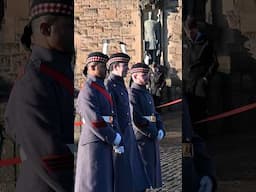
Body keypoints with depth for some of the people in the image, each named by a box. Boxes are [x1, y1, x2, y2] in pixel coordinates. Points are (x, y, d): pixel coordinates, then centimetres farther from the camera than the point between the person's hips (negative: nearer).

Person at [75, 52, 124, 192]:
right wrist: (114, 139, -13)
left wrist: (118, 141, 1)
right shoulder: (87, 91, -15)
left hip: (104, 145, 10)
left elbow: (111, 117, 12)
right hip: (93, 145, -10)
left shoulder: (102, 90, 16)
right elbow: (95, 122, -21)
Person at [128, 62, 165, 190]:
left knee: (152, 169, 11)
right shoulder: (132, 94, -12)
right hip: (142, 140, -9)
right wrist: (153, 134, -16)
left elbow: (155, 114, 20)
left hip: (152, 140, 9)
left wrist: (160, 130, 2)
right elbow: (136, 120, -20)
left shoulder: (147, 94, 18)